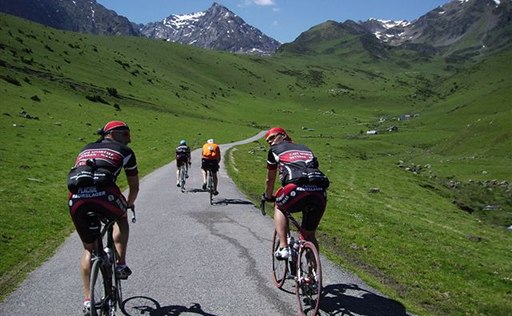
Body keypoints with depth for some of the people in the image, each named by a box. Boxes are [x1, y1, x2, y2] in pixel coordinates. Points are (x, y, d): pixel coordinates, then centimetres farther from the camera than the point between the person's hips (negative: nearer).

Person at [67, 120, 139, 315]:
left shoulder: (85, 150, 34)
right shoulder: (124, 151, 22)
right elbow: (134, 186, 28)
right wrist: (128, 205, 47)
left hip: (76, 200, 4)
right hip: (103, 195, -4)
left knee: (88, 249, 22)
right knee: (121, 218, 32)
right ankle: (121, 264, 22)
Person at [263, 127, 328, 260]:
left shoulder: (275, 150, 24)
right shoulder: (305, 148, 36)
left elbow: (270, 180, 34)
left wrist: (268, 197, 51)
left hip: (298, 189, -4)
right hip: (320, 193, 4)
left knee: (279, 208, 28)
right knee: (310, 235, 21)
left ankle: (283, 248, 13)